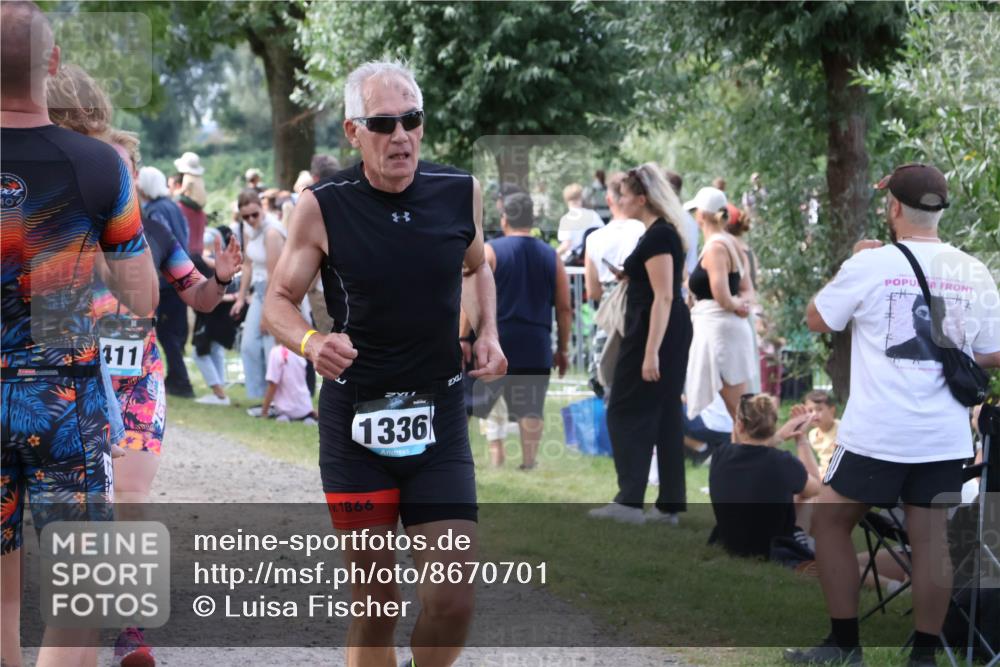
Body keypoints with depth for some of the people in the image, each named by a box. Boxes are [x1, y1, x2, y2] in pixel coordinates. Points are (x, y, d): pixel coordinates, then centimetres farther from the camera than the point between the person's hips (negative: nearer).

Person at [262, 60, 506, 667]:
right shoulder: (323, 207, -9)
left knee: (453, 601, -7)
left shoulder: (461, 192, -1)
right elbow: (279, 302, 0)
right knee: (376, 606, 4)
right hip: (355, 422, -2)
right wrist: (311, 342, -21)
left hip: (440, 416, 2)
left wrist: (488, 333, 4)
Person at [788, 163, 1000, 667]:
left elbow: (816, 320, 6)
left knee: (829, 521, 12)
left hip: (877, 434, -4)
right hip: (944, 436, 4)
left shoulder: (871, 264, -9)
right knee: (929, 538, 8)